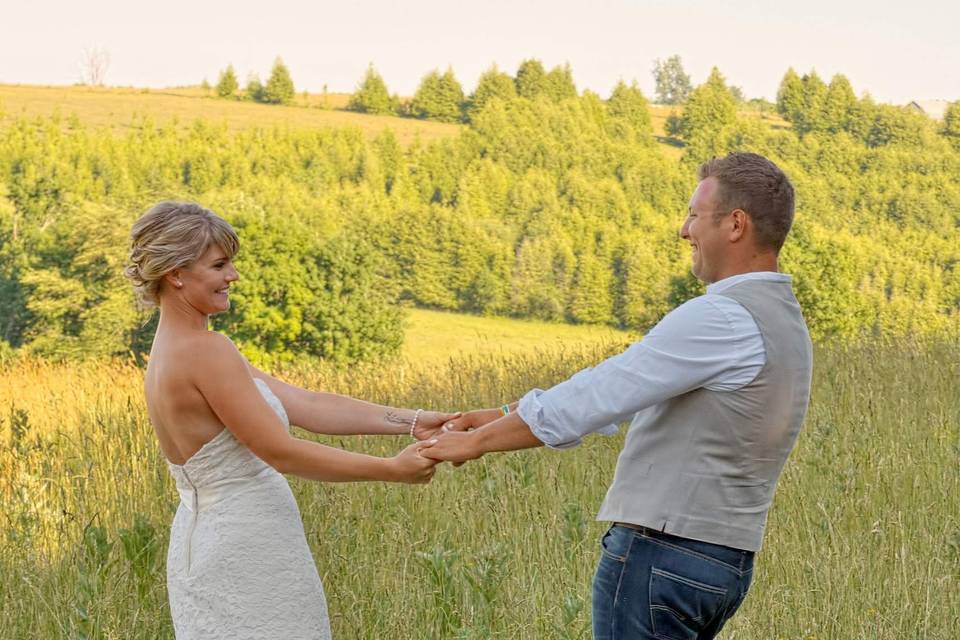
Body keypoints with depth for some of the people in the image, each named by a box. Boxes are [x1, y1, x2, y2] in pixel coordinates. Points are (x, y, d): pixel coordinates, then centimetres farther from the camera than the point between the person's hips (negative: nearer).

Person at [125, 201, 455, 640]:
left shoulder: (173, 351, 11)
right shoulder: (205, 350, -18)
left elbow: (306, 406, 6)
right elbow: (282, 452, -19)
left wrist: (410, 421, -1)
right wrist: (391, 469, -14)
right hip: (245, 552, -9)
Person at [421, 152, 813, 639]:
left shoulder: (724, 319, -18)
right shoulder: (782, 320, 15)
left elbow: (600, 393, -15)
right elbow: (621, 390, 16)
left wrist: (480, 440, -3)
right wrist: (500, 416, 15)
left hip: (662, 557, -10)